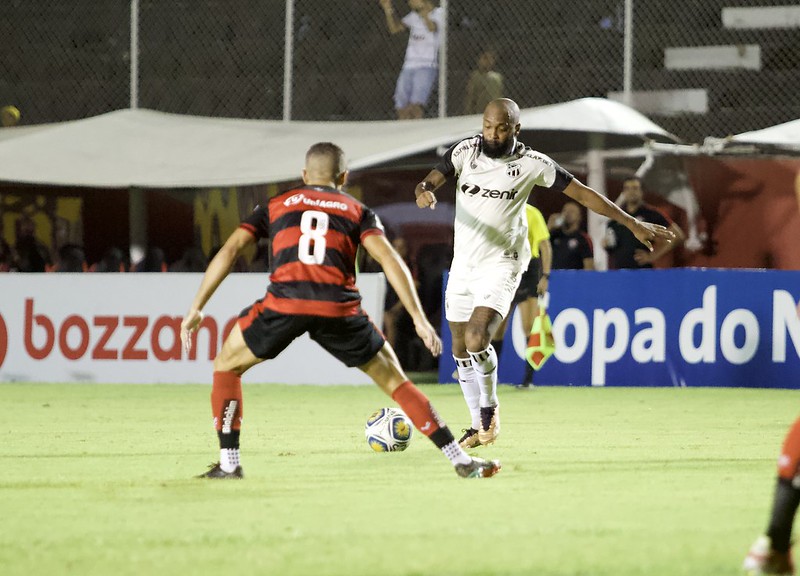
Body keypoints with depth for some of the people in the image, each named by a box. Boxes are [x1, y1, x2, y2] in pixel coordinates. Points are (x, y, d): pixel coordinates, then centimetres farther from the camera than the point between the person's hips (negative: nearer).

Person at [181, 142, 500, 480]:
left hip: (284, 302, -1)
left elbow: (229, 251, 15)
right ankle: (462, 462, 12)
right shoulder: (357, 211, 24)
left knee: (226, 366, 24)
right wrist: (419, 319, 5)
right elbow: (389, 260, 8)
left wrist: (196, 308, 14)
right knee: (393, 379, 16)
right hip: (339, 309, 1)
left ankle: (228, 463, 14)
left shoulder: (275, 206, 26)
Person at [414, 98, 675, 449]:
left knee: (477, 338, -23)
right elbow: (430, 181, -12)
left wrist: (633, 224, -7)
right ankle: (479, 424, 27)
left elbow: (582, 193, -6)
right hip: (463, 263, 4)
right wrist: (424, 193, -38)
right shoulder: (466, 151, -4)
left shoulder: (531, 164, -10)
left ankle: (490, 407, 3)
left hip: (500, 265, -4)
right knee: (460, 348, 9)